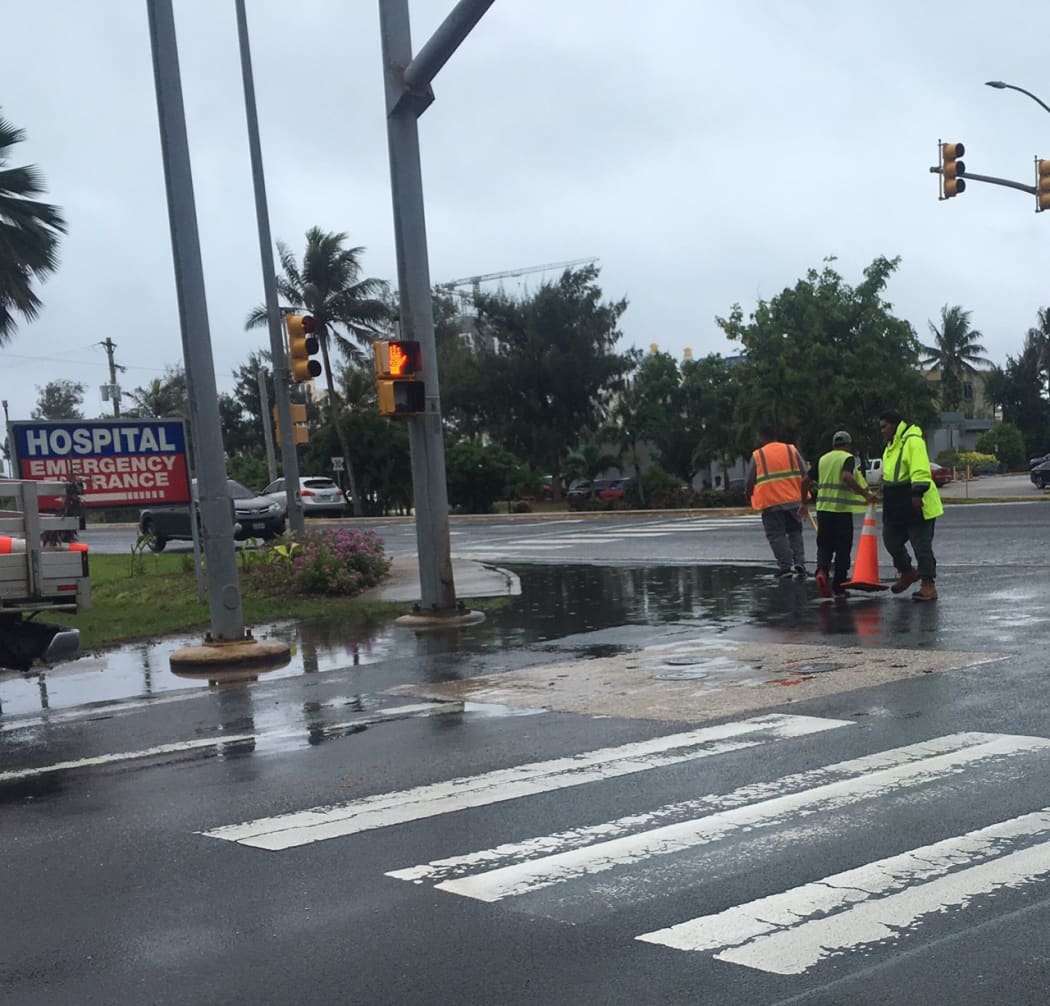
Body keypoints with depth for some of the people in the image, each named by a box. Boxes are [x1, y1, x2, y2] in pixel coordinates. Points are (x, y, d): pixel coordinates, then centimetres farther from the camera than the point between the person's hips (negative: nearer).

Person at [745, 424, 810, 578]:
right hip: (793, 501, 3)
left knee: (776, 534, 4)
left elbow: (749, 484, 1)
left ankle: (785, 566, -4)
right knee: (795, 532, 16)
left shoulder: (757, 456, 0)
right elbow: (805, 478, 3)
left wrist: (750, 495, 21)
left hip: (770, 502, -3)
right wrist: (804, 501, 9)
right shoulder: (792, 450, 7)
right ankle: (799, 563, 6)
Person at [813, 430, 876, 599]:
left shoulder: (823, 459, 13)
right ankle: (838, 588, 6)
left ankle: (822, 571, -16)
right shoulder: (848, 458, -4)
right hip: (842, 509, -4)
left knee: (824, 546, 12)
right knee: (842, 550, 4)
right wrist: (865, 494, -22)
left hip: (823, 508, 4)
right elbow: (847, 477, -23)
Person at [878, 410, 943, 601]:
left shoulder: (913, 441, -14)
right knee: (891, 540, 16)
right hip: (896, 506, 10)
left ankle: (928, 585, -3)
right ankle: (907, 572, 36)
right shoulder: (891, 445, 17)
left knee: (922, 546, -6)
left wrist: (917, 493, -30)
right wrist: (885, 490, 28)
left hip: (916, 505, -10)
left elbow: (921, 471, -24)